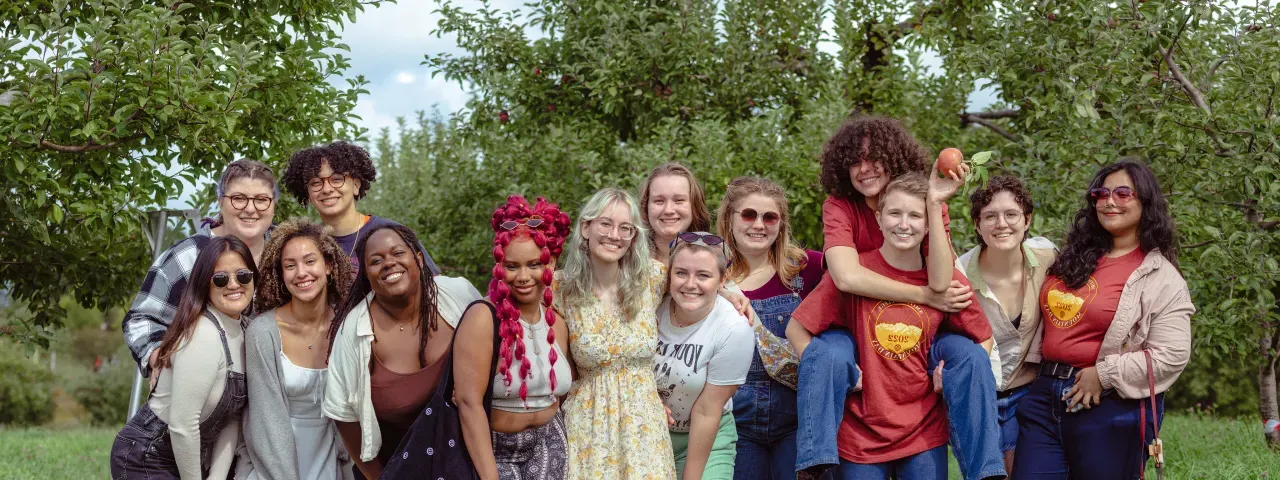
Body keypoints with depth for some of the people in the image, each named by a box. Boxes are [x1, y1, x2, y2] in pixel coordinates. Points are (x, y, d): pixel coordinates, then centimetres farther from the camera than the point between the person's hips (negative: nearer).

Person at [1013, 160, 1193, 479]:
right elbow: (1047, 319, 22)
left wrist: (1105, 374, -15)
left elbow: (1172, 355, -13)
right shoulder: (1074, 258, 13)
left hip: (1111, 412, -5)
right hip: (1043, 398, 5)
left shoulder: (1159, 277, -5)